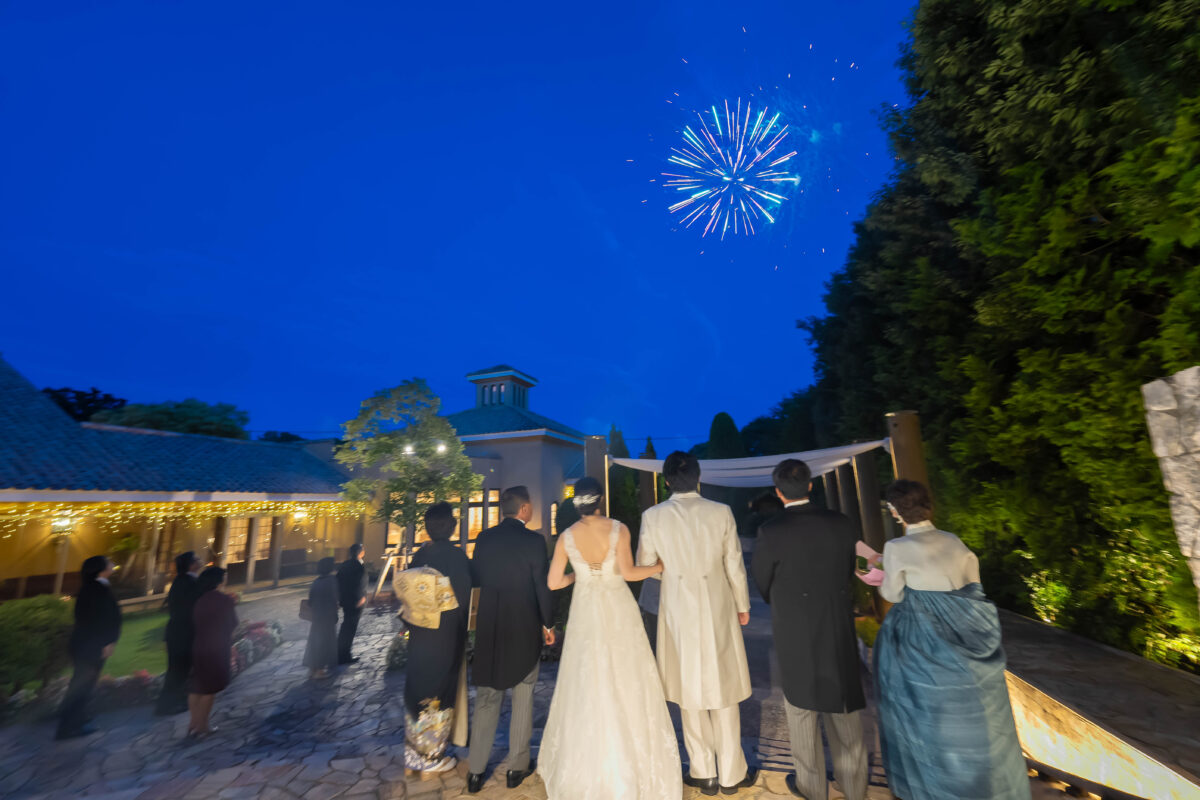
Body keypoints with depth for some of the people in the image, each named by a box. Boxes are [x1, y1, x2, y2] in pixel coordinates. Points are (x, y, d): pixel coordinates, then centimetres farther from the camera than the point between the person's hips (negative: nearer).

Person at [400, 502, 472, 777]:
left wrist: (413, 625, 14)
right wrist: (462, 627, 1)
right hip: (447, 636, -5)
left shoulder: (420, 555, -4)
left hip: (420, 634, 5)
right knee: (440, 693, 12)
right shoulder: (456, 555, -20)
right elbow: (464, 597, -16)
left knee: (416, 690, 20)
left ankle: (413, 755, 35)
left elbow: (406, 594, 2)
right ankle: (432, 759, 26)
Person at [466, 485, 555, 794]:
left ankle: (475, 770, 27)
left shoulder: (484, 538, -4)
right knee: (522, 698, 15)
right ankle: (518, 766, 28)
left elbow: (474, 578, 4)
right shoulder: (534, 541, -16)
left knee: (486, 699, 17)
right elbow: (542, 586, -12)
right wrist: (548, 624, 1)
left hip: (489, 628, 4)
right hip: (525, 629, -3)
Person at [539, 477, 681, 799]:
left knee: (587, 686, 17)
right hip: (618, 610, -2)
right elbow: (627, 572, -20)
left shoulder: (566, 537, -8)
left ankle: (586, 765, 32)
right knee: (625, 684, 14)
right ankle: (632, 761, 28)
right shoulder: (618, 529, -14)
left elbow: (554, 582, -4)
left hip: (586, 612, 2)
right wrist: (659, 566, -6)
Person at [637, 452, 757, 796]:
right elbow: (735, 564, -4)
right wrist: (743, 606, 11)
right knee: (723, 689, 17)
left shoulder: (653, 516, -11)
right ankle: (731, 773, 32)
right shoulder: (721, 512, -11)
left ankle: (703, 773, 31)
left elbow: (644, 564, -2)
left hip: (678, 610, 0)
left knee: (689, 690, 17)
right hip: (717, 608, 0)